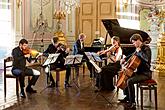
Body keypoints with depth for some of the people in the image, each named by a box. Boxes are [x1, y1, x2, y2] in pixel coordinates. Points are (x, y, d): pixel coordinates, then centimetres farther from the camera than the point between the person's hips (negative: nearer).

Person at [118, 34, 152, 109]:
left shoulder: (146, 48, -16)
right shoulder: (138, 49, 10)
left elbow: (147, 59, -36)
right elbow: (133, 55, 30)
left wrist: (139, 51, -25)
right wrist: (125, 59, 14)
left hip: (145, 73, -10)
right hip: (139, 71, 10)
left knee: (129, 81, -27)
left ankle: (132, 102, -17)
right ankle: (127, 97, 27)